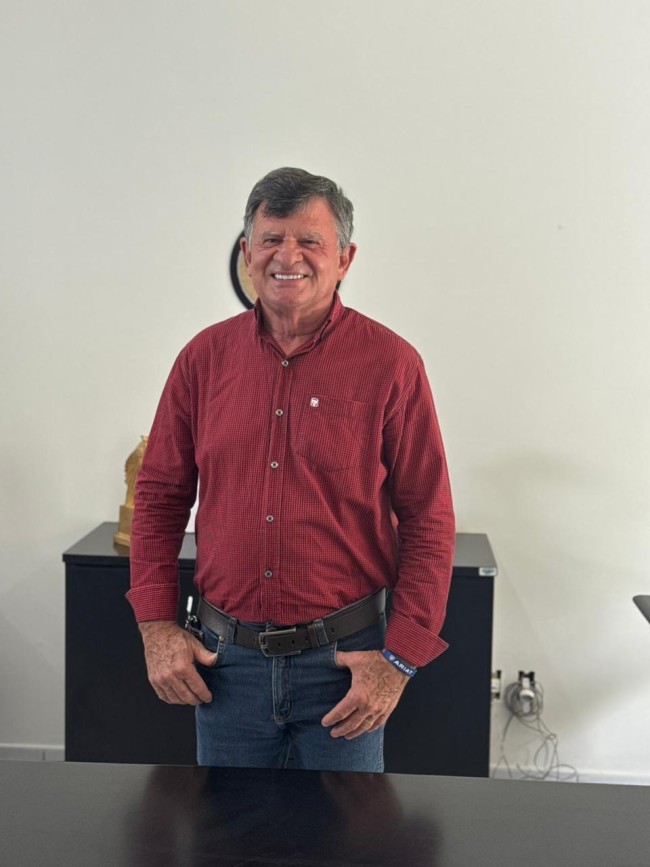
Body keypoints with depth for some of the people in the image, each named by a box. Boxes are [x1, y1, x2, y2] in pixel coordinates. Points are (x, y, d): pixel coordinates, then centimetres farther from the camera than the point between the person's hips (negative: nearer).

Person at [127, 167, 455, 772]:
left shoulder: (390, 364, -7)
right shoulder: (205, 357, 2)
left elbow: (428, 521, -6)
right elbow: (159, 497, 8)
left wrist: (401, 658, -10)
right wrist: (157, 626, 1)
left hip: (344, 660, -2)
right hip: (225, 658, 3)